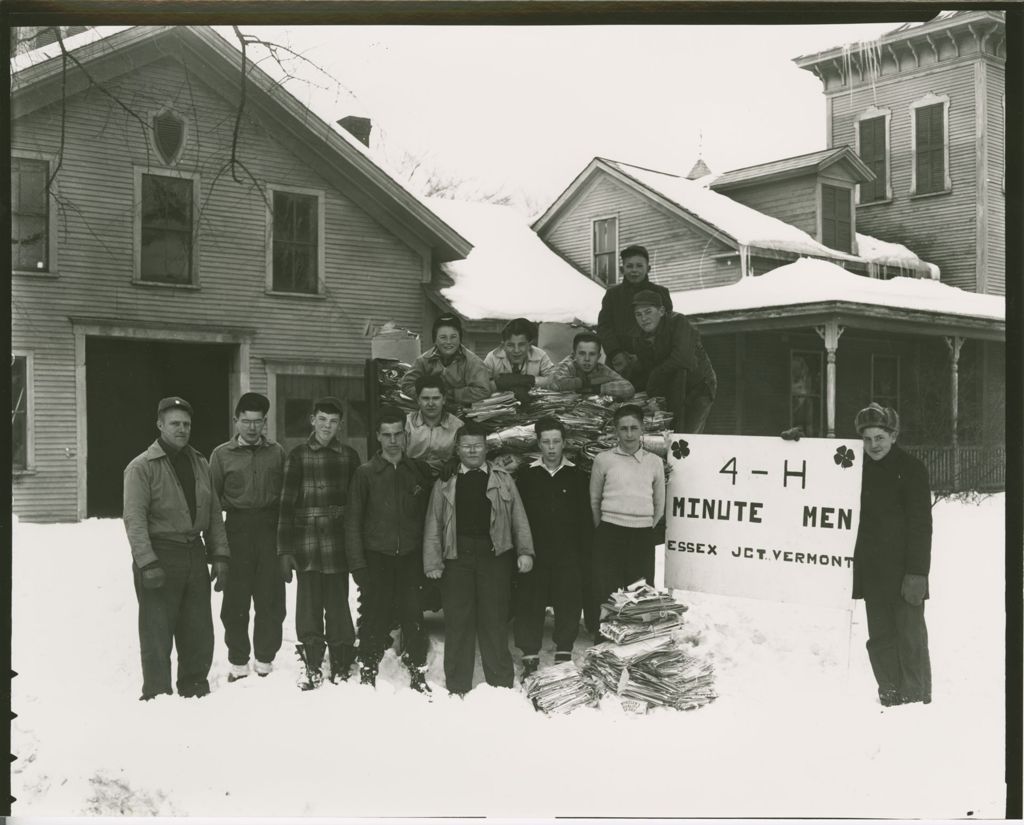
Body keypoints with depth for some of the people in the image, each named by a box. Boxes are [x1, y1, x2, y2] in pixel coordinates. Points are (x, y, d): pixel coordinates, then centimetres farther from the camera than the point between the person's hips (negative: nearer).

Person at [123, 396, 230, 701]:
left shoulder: (200, 464, 13)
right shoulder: (141, 467, -6)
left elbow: (214, 515, 16)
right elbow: (134, 518, -13)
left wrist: (219, 555, 7)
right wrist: (147, 563, -21)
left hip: (195, 555, 6)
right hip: (159, 558, -6)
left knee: (199, 632, 11)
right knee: (157, 633, -2)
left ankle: (195, 690, 24)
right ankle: (157, 696, 7)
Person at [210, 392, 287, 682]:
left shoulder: (277, 452, 9)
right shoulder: (222, 454, 5)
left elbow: (286, 493, 10)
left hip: (270, 529, 1)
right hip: (237, 529, -1)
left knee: (271, 598, 4)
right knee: (236, 599, 1)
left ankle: (265, 660, 16)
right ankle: (238, 662, 13)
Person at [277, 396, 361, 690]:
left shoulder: (349, 456, 7)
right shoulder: (298, 456, 3)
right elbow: (287, 503, 1)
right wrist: (284, 549, -4)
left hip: (338, 542, 1)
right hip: (306, 542, -1)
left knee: (338, 605, 4)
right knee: (309, 607, 3)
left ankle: (342, 666, 16)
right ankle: (311, 665, 16)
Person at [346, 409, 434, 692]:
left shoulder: (420, 471, 8)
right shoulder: (365, 474, 3)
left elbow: (429, 516, 10)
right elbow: (353, 520, 2)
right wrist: (357, 563, -5)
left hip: (411, 558, 1)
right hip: (376, 558, -1)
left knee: (413, 617, 0)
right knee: (375, 619, 0)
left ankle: (418, 676, 12)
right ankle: (367, 675, 13)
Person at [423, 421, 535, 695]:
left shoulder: (503, 481, 13)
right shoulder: (445, 483, 12)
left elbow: (519, 520, 8)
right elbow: (433, 525, 9)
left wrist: (525, 551, -4)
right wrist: (432, 562, 0)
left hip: (495, 557, 0)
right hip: (457, 559, 1)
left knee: (495, 621, 0)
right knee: (457, 623, 3)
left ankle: (501, 687, 9)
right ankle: (457, 688, 12)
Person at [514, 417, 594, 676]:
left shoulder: (576, 476, 5)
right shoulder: (527, 475, 4)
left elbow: (585, 519, 5)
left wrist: (585, 557, 0)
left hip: (568, 557, 0)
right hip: (534, 554, 0)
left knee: (568, 606, 4)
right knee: (529, 605, 1)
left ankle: (564, 654, 18)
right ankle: (530, 656, 12)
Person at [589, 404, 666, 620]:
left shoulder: (654, 462, 7)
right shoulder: (603, 459, 2)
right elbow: (594, 499, 11)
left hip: (643, 536, 2)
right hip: (610, 535, -2)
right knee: (607, 594, 0)